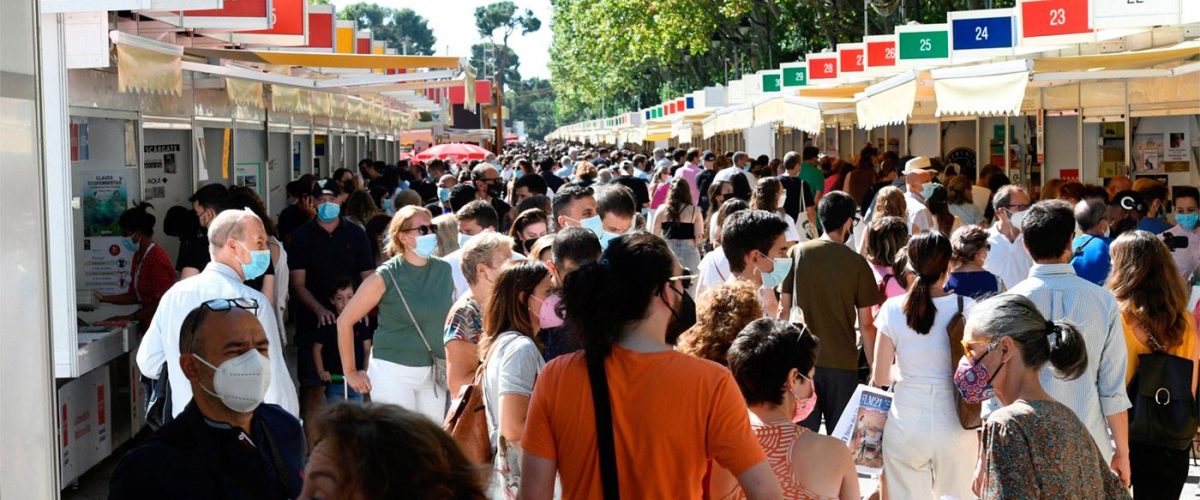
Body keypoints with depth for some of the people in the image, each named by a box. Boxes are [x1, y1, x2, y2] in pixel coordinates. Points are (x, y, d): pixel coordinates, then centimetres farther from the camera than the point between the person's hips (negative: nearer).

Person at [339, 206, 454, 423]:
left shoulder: (444, 270, 4)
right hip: (394, 372, -5)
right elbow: (345, 321, -5)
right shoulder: (385, 277, -9)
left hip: (433, 374, 5)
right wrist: (351, 373, -2)